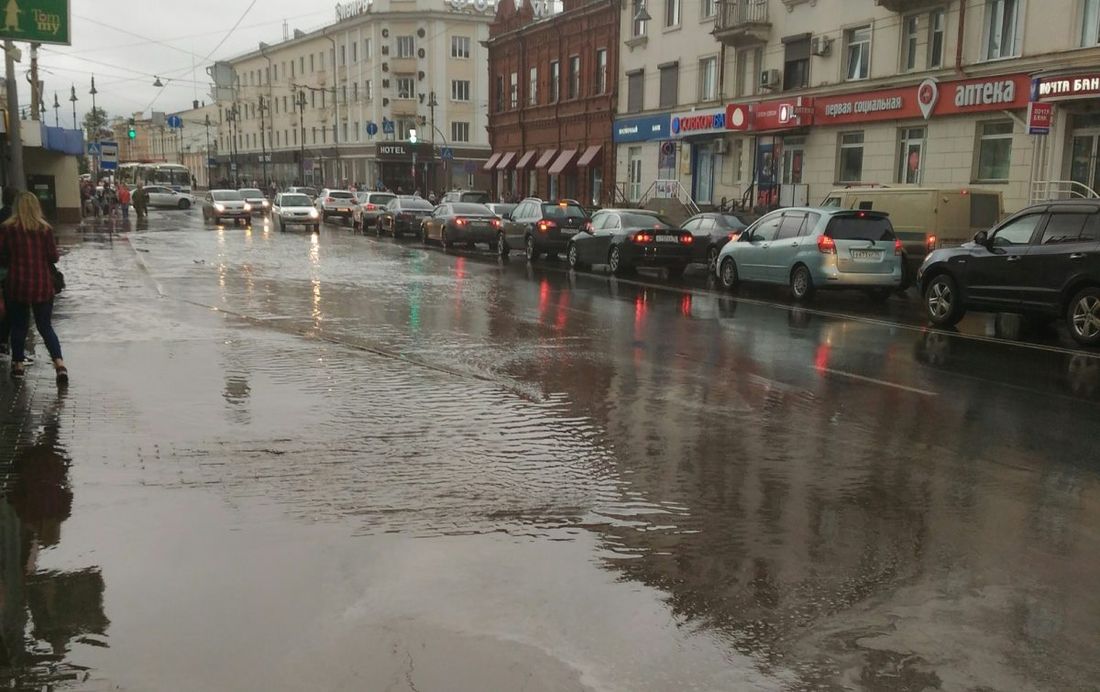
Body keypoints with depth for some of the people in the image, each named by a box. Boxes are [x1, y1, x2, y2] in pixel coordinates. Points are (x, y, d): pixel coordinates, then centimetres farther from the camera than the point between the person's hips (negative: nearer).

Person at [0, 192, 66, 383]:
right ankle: (60, 364, -8)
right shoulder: (45, 229, -4)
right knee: (46, 326, 8)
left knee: (18, 326, 15)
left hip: (17, 283, -1)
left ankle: (18, 365, 22)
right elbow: (54, 257, -2)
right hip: (43, 284, 1)